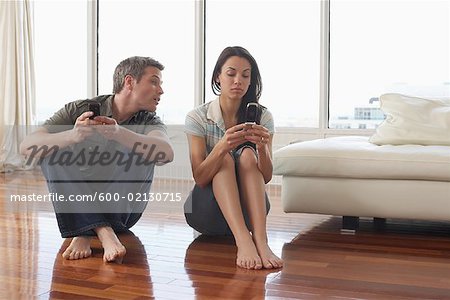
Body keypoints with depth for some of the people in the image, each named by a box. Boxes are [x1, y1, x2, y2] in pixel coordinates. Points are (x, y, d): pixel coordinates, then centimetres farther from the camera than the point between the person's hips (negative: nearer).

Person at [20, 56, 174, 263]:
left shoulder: (149, 121, -4)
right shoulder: (79, 110, -7)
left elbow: (166, 153, -28)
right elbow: (28, 147, -20)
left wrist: (119, 133, -44)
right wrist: (72, 136, -40)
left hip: (120, 209, 0)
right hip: (76, 207, 0)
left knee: (143, 151, -21)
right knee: (52, 151, -21)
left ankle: (86, 232, -29)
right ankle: (103, 233, -35)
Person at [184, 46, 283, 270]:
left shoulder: (263, 117, -3)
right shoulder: (198, 117, -7)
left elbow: (266, 177, -10)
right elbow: (200, 178, -17)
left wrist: (262, 148, -32)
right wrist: (222, 147, -36)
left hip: (247, 206, 1)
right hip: (207, 210, -1)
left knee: (247, 154, -25)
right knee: (225, 159, -27)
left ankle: (260, 240, -42)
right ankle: (243, 241, -46)